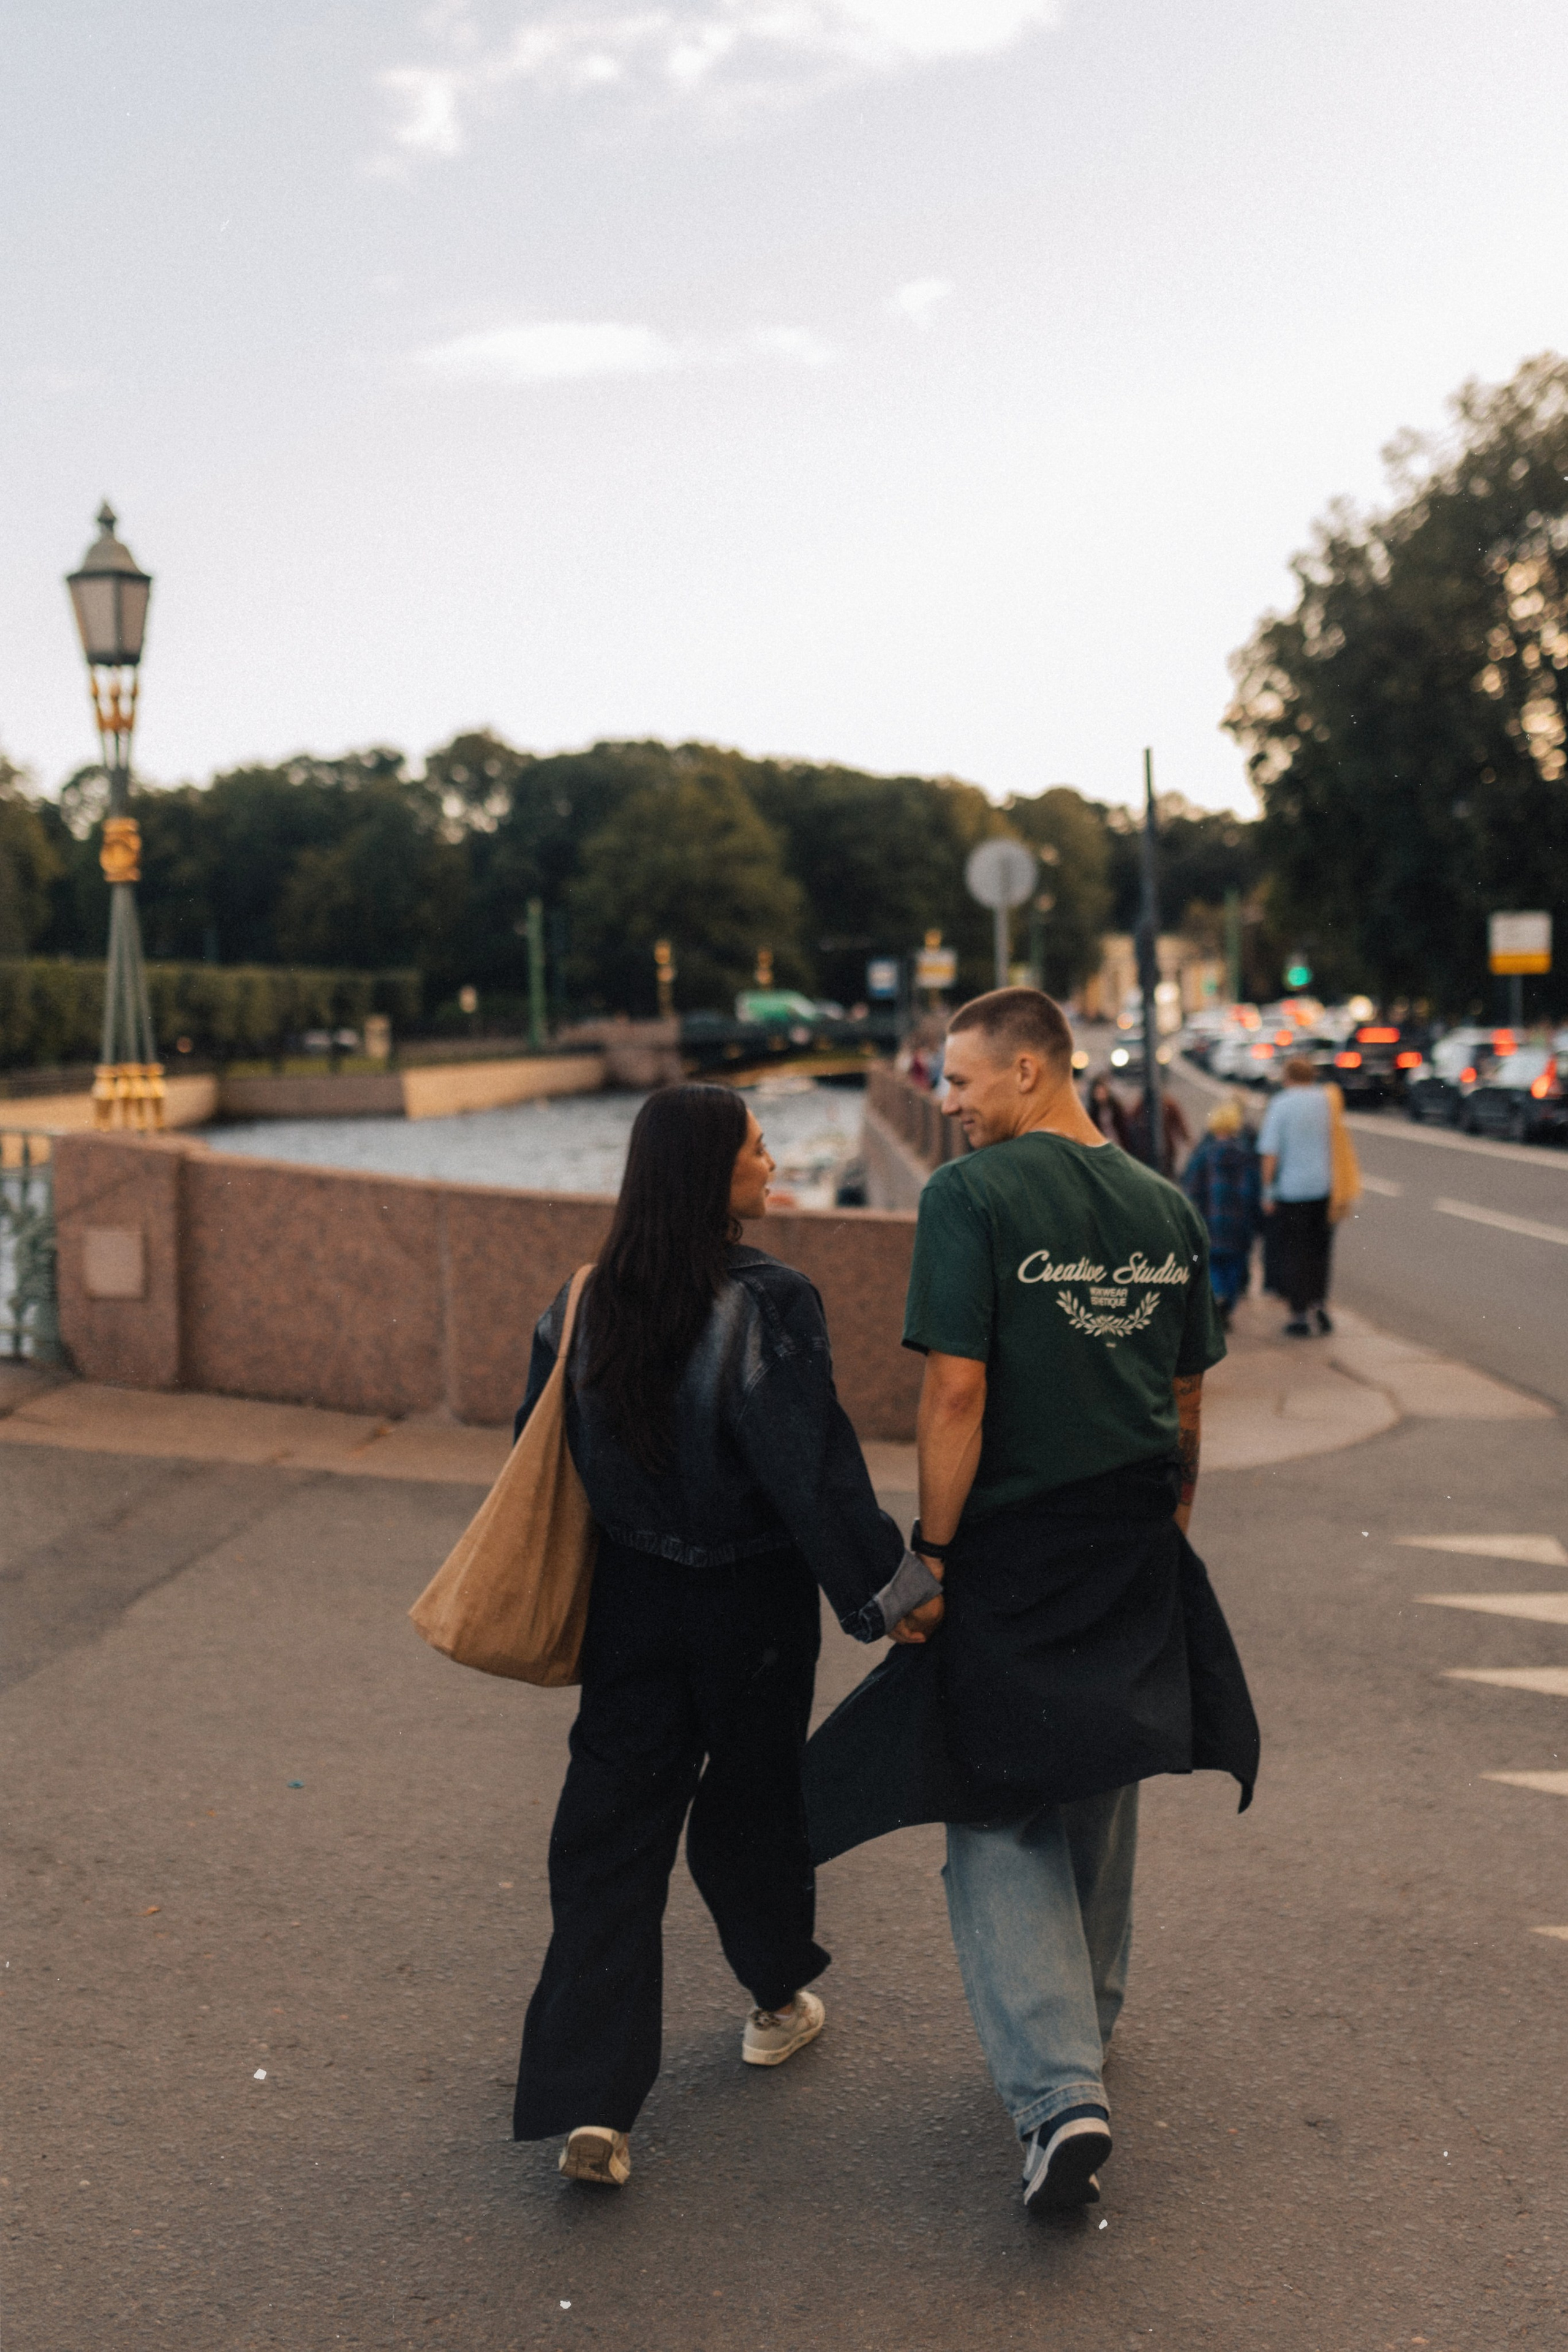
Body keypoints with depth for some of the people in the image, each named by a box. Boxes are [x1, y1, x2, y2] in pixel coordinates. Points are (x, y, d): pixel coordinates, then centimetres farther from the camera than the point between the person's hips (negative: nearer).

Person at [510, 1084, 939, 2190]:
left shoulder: (588, 1306, -1)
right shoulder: (769, 1303, -18)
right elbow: (817, 1469, -20)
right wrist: (889, 1589, -13)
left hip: (631, 1599, 3)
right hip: (751, 1601, -3)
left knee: (612, 1831, 5)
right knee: (753, 1800, 18)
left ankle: (588, 2101, -2)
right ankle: (779, 2000, 41)